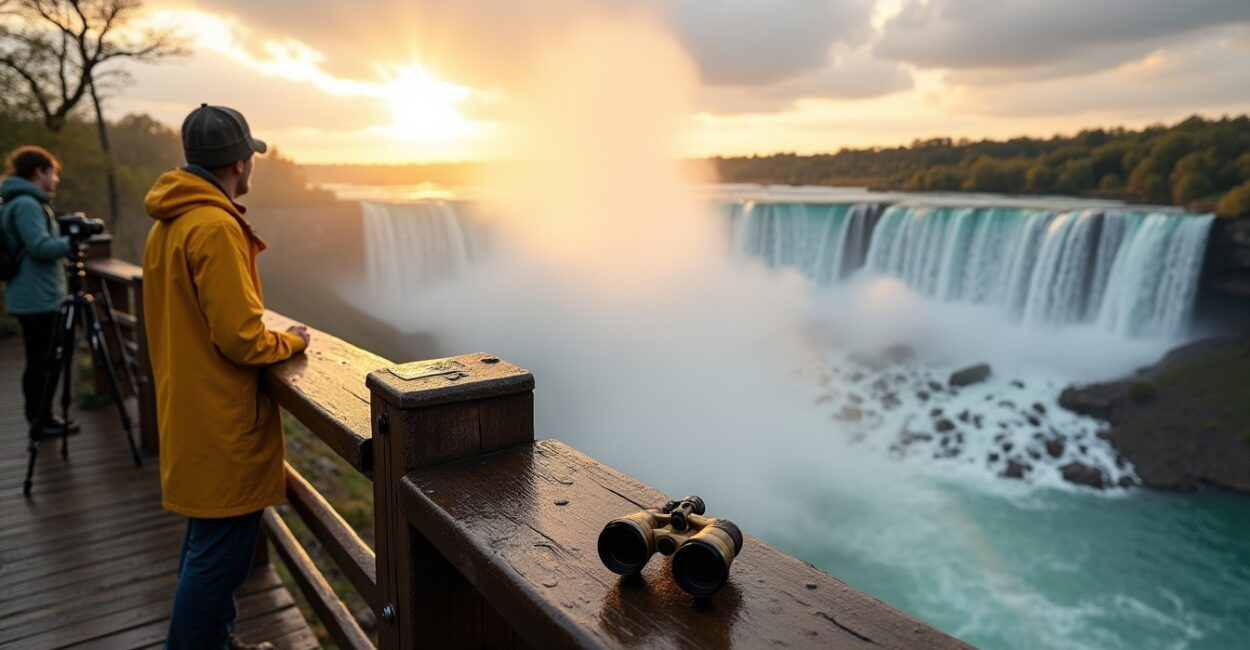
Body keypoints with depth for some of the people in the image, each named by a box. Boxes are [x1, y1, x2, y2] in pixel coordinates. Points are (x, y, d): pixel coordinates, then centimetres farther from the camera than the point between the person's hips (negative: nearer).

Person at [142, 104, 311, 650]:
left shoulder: (167, 224, 10)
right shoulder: (217, 227, -20)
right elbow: (241, 340, -22)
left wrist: (269, 334, 14)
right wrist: (291, 341, -5)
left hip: (188, 414, 10)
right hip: (223, 424, -10)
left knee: (207, 539, 21)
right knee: (220, 553, 1)